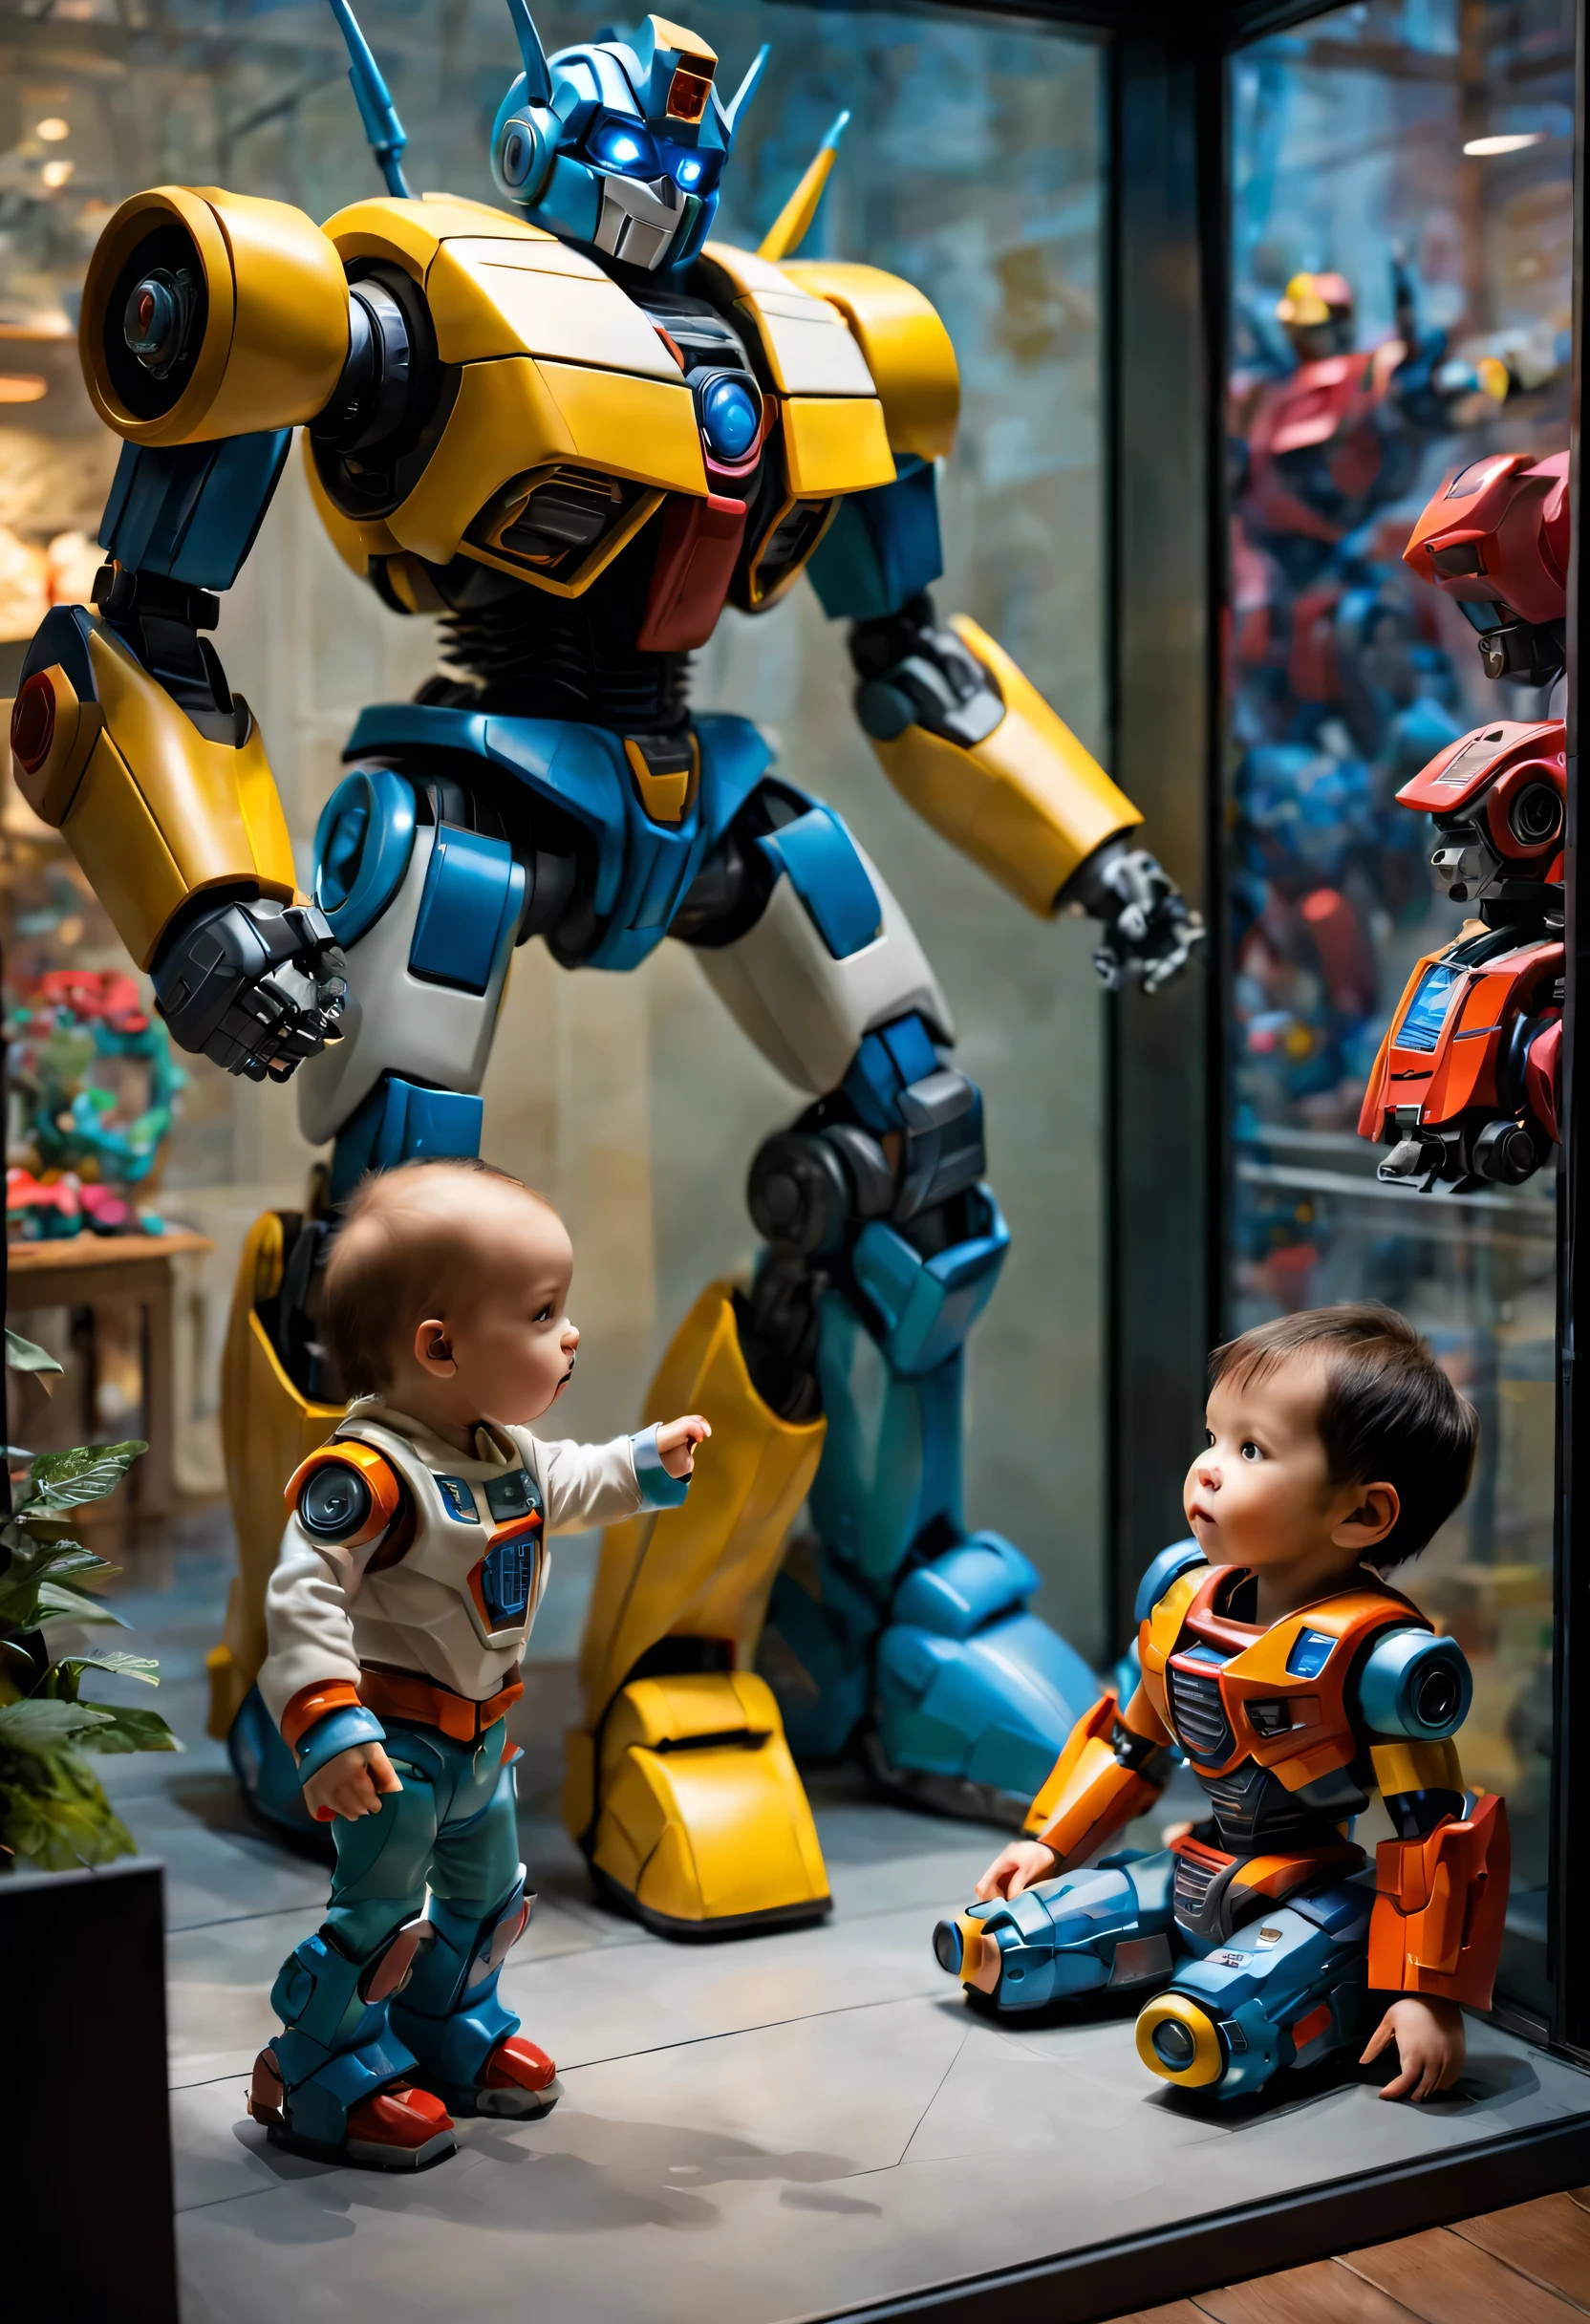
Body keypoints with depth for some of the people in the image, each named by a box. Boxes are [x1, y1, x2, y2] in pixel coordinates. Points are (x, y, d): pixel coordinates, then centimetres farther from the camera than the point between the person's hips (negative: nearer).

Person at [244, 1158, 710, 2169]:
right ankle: (325, 2074, 16)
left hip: (478, 1734, 9)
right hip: (395, 1741, -9)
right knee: (379, 1912, -3)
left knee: (489, 1894, 22)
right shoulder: (368, 1472, -29)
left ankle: (450, 2029, 43)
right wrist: (327, 1725, -37)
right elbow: (304, 1596, -31)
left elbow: (559, 1489, 24)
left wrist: (645, 1464, 12)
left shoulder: (508, 1451, 1)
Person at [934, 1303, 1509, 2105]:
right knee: (988, 1946, -1)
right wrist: (1049, 1844, 23)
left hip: (1315, 1894, -7)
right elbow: (1135, 1738, 20)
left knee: (1204, 2030, -35)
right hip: (1199, 1872, 7)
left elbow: (1433, 1834, -18)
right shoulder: (1185, 1599, 4)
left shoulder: (1374, 1655, -20)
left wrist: (1429, 1996, -19)